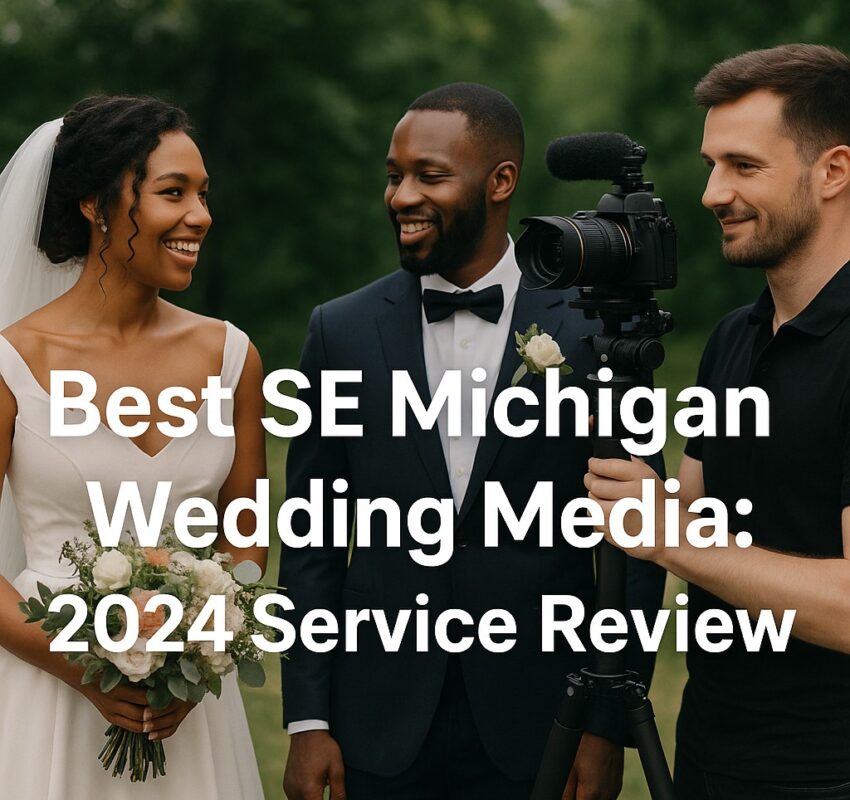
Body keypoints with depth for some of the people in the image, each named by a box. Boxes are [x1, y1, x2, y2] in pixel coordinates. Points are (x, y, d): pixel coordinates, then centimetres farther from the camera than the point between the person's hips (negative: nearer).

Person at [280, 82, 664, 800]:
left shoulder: (595, 332, -5)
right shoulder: (343, 331, 1)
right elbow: (313, 537, 4)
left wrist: (609, 727, -4)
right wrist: (307, 721, 0)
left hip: (537, 726, -1)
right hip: (381, 731, 2)